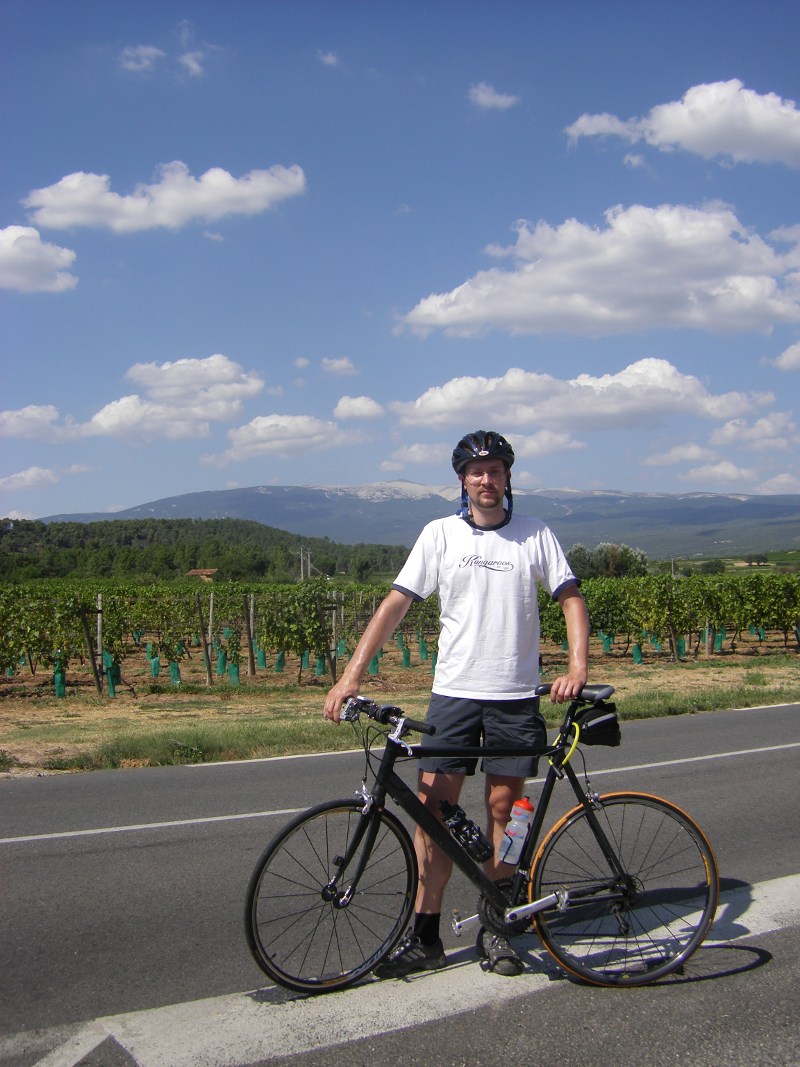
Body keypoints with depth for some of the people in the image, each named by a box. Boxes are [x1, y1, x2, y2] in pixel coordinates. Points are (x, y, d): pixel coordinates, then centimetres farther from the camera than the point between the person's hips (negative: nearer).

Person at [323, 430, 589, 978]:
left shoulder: (536, 534, 3)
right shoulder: (440, 533, 2)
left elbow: (571, 598, 1)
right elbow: (396, 603, -3)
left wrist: (578, 666, -16)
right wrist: (352, 674, -11)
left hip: (516, 695, 0)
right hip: (453, 691, 0)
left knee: (503, 807, 6)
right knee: (433, 805, 0)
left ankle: (495, 929, 21)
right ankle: (424, 937, 11)